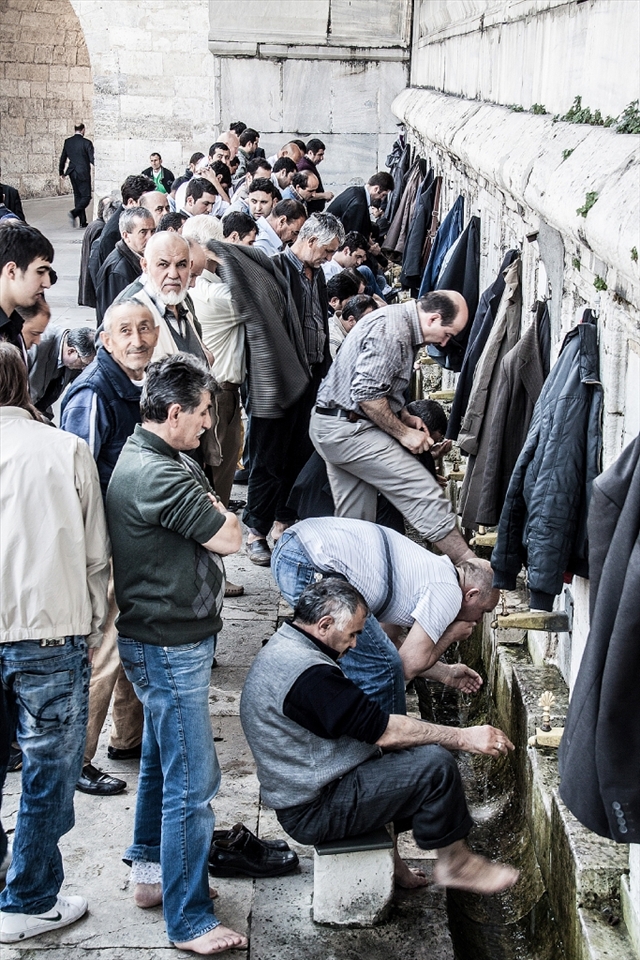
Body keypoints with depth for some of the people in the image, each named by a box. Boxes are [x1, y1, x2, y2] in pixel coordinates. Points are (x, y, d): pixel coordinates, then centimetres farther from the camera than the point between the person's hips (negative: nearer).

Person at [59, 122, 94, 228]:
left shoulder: (67, 142, 4)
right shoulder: (86, 142, -12)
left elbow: (63, 157, 11)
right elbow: (92, 159, -12)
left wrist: (61, 171, 23)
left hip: (72, 172, 6)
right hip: (83, 173, -6)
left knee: (78, 196, 14)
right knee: (86, 197, -1)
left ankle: (82, 221, 15)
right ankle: (74, 213, -25)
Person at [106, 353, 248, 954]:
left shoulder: (148, 457, 10)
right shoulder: (158, 477, -25)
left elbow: (217, 518, 11)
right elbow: (229, 537, -19)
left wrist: (207, 506, -9)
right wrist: (217, 512, -1)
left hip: (163, 640, 11)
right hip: (170, 647, -11)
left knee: (163, 762, 22)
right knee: (192, 780, -5)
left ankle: (151, 872, 37)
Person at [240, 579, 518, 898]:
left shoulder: (283, 648, 8)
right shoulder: (308, 673, -27)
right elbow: (384, 731, -24)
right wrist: (463, 737, -17)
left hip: (301, 787, 11)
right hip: (314, 812, -11)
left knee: (419, 748, 19)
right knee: (436, 764, -15)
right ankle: (455, 863, 5)